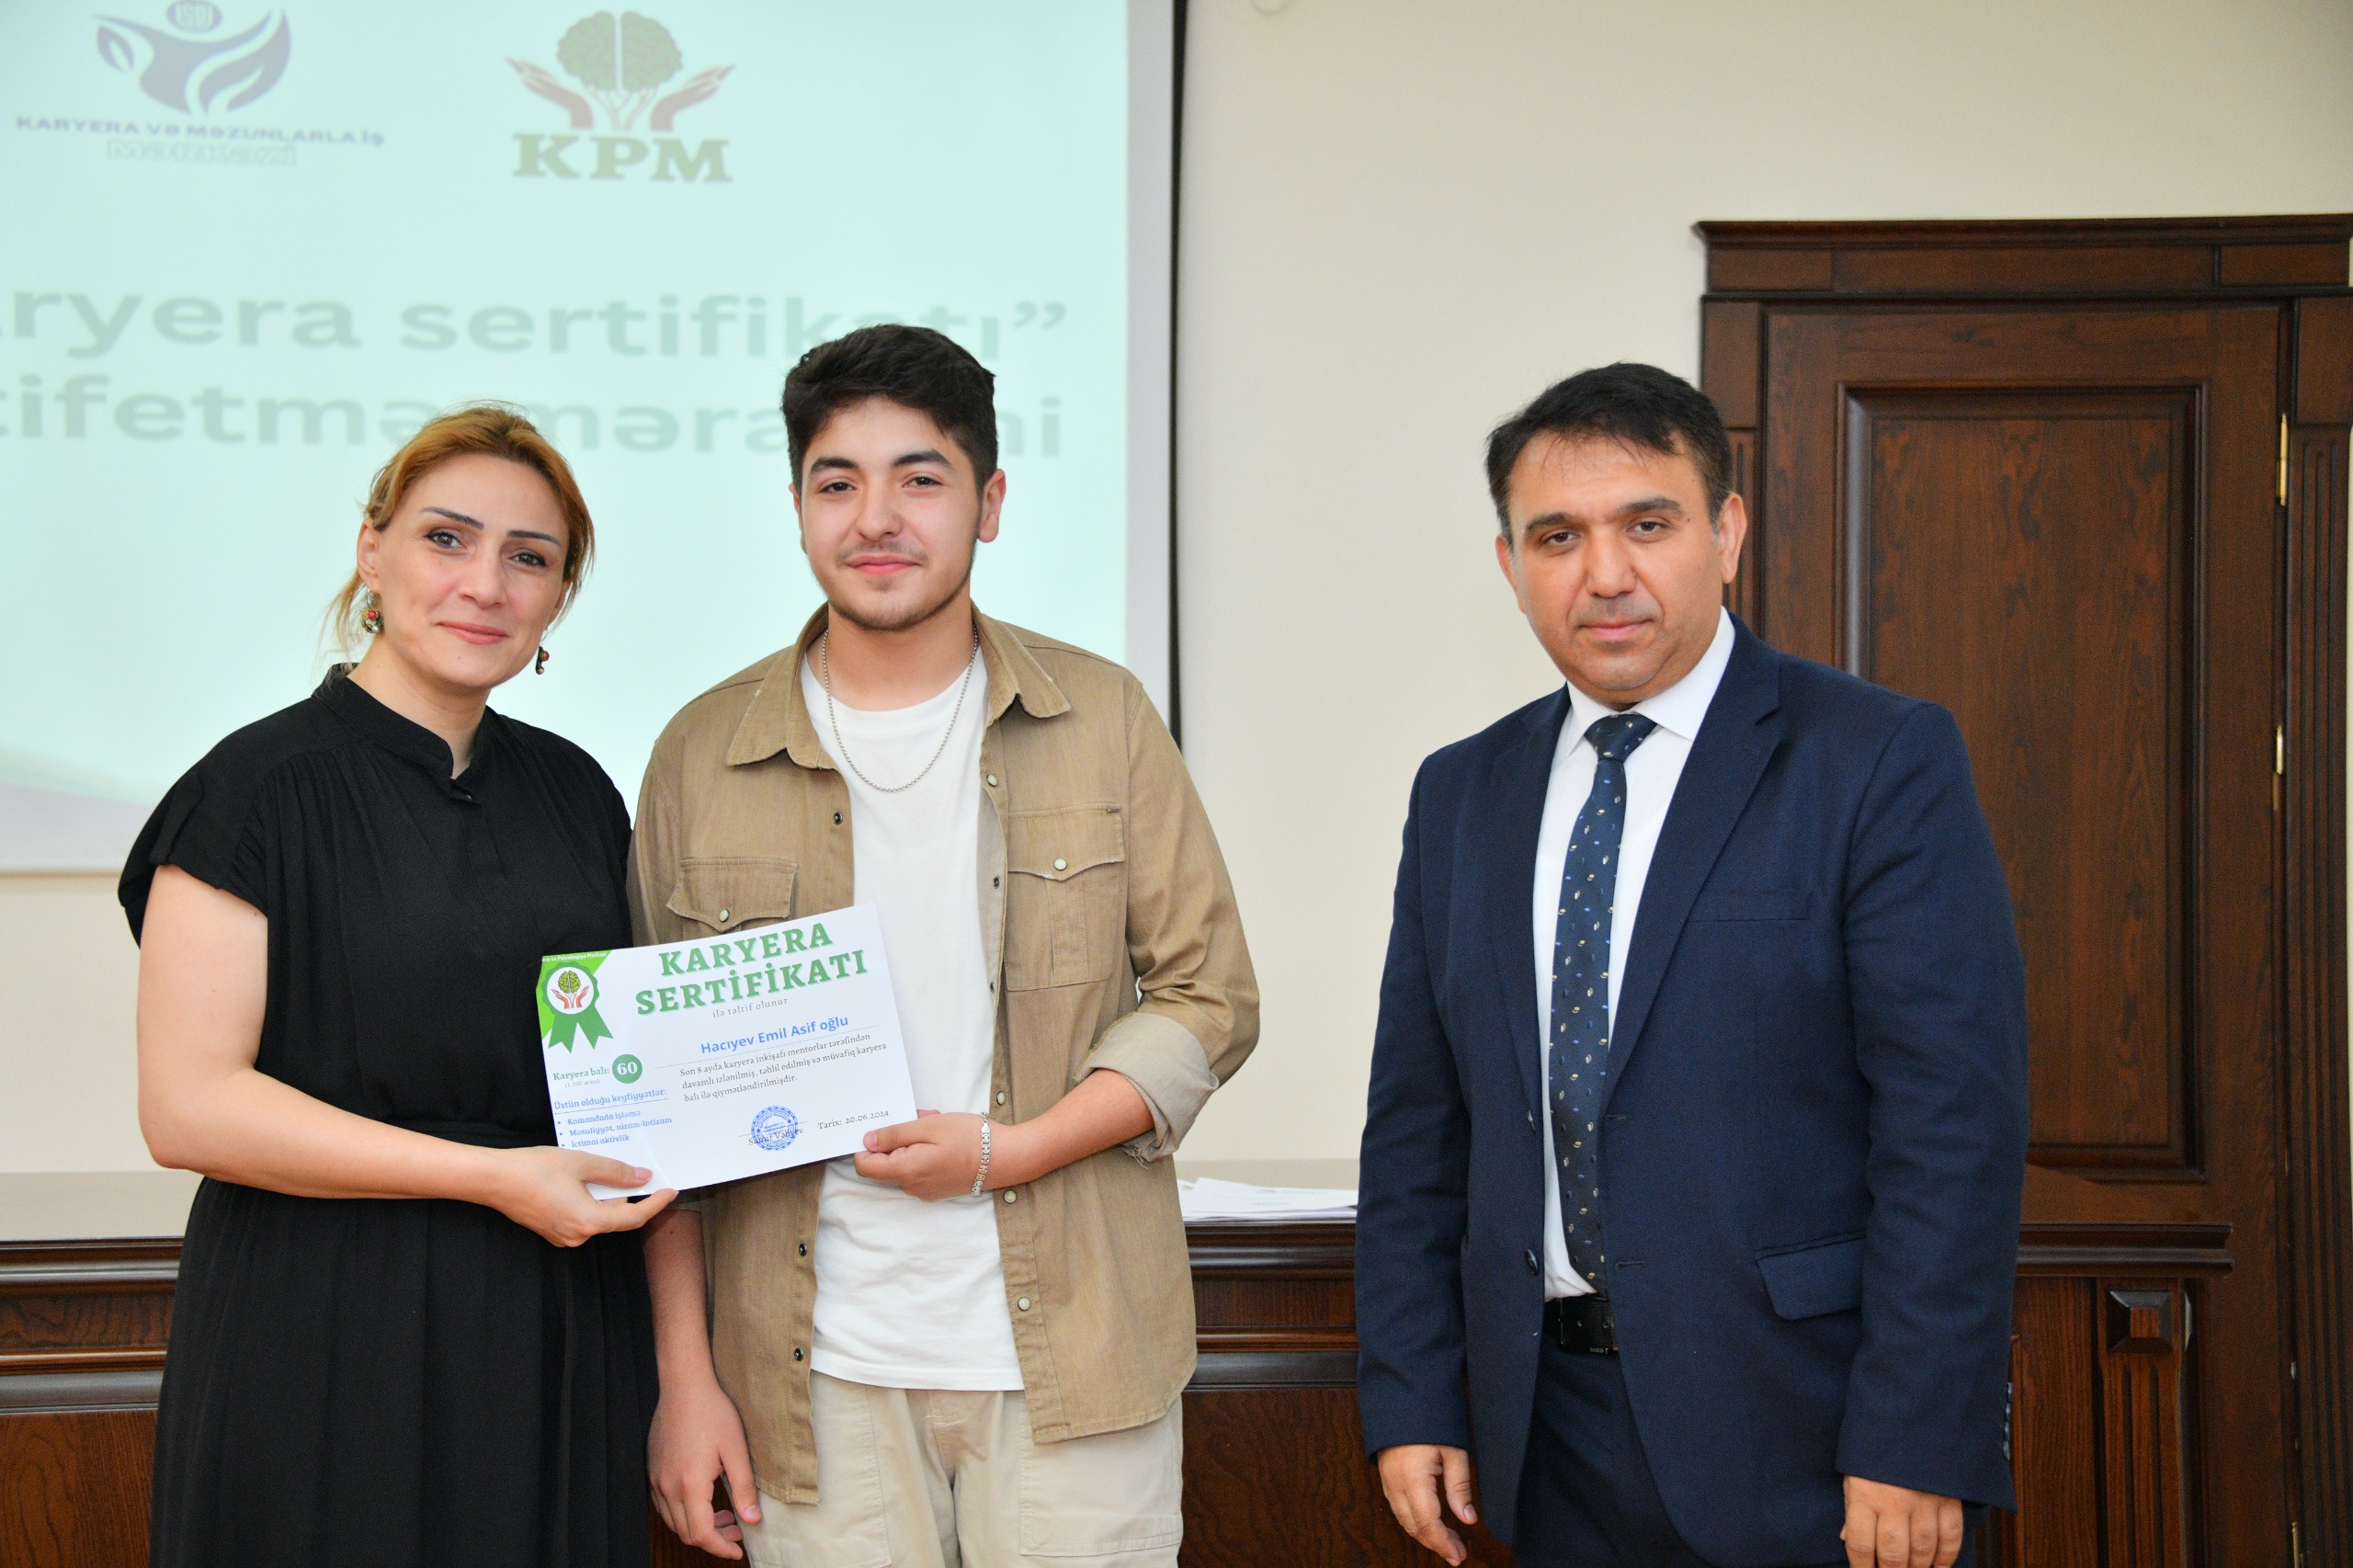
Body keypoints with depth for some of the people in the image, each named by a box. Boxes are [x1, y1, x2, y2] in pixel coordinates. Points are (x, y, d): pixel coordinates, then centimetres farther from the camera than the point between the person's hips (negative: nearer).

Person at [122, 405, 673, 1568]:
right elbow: (186, 1106, -14)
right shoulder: (262, 787, -7)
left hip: (559, 1342, 5)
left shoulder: (575, 793, 10)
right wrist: (492, 1177, -16)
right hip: (327, 1353, -5)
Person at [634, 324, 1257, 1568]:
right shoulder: (705, 754, 4)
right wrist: (683, 1374, 1)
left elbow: (1209, 999, 4)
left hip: (1076, 1362, 0)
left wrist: (1007, 1150, -10)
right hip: (818, 1372, 0)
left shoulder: (1101, 720, 4)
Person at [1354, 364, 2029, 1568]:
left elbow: (1954, 1121, -12)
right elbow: (1417, 1125, 10)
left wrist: (1914, 1447, -17)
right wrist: (1409, 1402, 3)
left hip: (1798, 1432, -4)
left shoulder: (1883, 763, -7)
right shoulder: (1461, 796, 9)